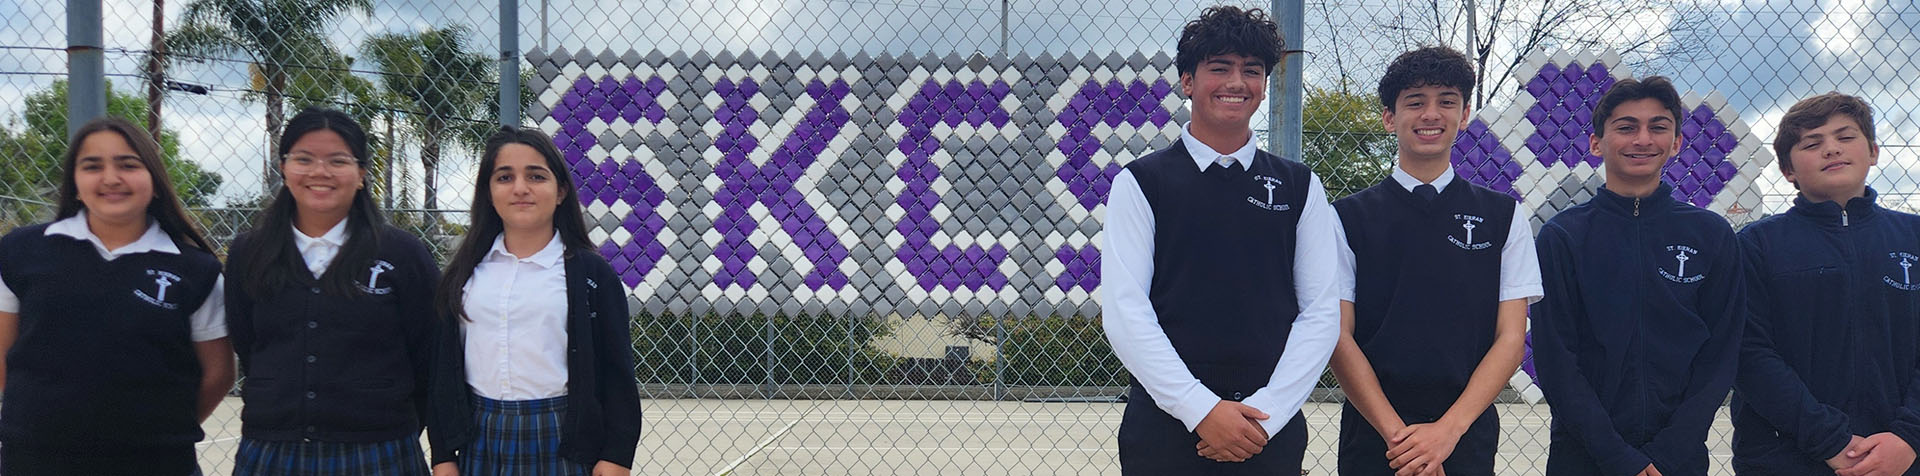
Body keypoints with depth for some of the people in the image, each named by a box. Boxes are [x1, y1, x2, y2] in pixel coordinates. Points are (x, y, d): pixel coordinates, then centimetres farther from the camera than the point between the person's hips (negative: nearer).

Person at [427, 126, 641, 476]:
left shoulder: (591, 273, -1)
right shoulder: (467, 272, 8)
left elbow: (617, 374, -2)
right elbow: (444, 368, 10)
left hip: (561, 446, -3)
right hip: (482, 445, 3)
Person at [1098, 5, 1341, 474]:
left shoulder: (1300, 188, 7)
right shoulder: (1139, 184, 1)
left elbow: (1322, 312, 3)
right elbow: (1124, 312, -6)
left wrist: (1266, 415, -7)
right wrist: (1201, 410, -13)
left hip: (1272, 430, 2)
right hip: (1165, 423, -1)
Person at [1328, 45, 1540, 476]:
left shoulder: (1504, 216, 6)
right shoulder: (1350, 217, 3)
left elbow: (1511, 337, 2)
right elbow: (1339, 336, -2)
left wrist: (1448, 429, -10)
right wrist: (1397, 433, -12)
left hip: (1468, 440, 1)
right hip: (1371, 439, -1)